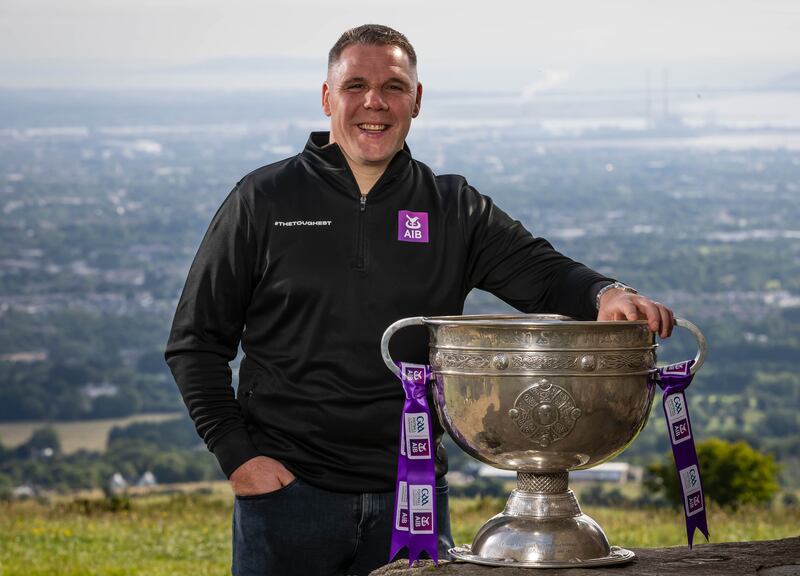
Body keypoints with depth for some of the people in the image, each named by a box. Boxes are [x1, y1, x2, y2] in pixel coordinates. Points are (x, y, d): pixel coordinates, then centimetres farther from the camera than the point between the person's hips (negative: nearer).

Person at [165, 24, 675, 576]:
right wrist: (237, 454, -6)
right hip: (288, 486, -2)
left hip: (411, 494, 2)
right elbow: (197, 340, 5)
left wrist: (605, 294, -26)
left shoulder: (453, 210, 9)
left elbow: (545, 272, -2)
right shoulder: (264, 201, 3)